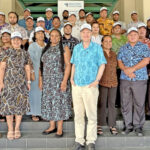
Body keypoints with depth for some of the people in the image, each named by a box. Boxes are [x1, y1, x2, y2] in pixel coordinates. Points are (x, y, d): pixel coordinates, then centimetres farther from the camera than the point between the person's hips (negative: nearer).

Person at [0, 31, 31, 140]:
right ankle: (10, 129, 10)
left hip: (21, 82, 2)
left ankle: (17, 129, 15)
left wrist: (28, 82, 4)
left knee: (20, 104, 3)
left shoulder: (25, 54, 9)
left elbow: (27, 69, 9)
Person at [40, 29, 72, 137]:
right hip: (47, 81, 5)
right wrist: (41, 80, 9)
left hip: (59, 80, -5)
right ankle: (52, 126, 19)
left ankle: (60, 129, 5)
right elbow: (43, 66, 16)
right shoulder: (46, 49, 15)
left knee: (59, 102, -3)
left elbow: (68, 65, -8)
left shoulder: (64, 49, -1)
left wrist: (65, 81, -17)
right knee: (48, 102, 7)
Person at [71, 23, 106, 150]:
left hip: (90, 86, -4)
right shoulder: (76, 48, 13)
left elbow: (102, 65, -1)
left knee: (91, 115, 1)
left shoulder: (97, 47, 1)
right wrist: (72, 78, 7)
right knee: (78, 114, 9)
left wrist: (97, 80, -10)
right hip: (76, 86, 4)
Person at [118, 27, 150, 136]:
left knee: (139, 104, 0)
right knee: (125, 103, 4)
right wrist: (126, 70, -12)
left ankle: (138, 126, 12)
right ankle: (128, 125, 15)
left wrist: (132, 68, -13)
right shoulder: (123, 48, 14)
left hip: (140, 79, -2)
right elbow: (119, 61, 6)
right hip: (125, 79, 3)